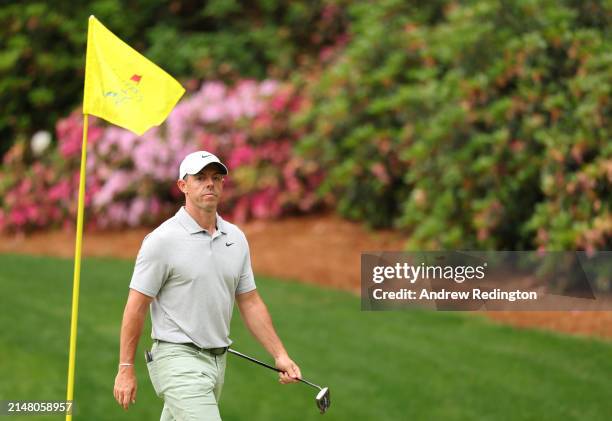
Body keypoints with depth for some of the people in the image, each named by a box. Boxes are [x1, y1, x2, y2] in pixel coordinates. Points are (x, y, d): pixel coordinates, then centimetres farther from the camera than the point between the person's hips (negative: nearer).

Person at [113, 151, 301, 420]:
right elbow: (136, 307, -8)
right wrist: (126, 368, -9)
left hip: (216, 359, 7)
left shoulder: (236, 239, 9)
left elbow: (250, 303, 14)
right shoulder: (163, 240, -10)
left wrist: (279, 354, 6)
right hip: (178, 359, -7)